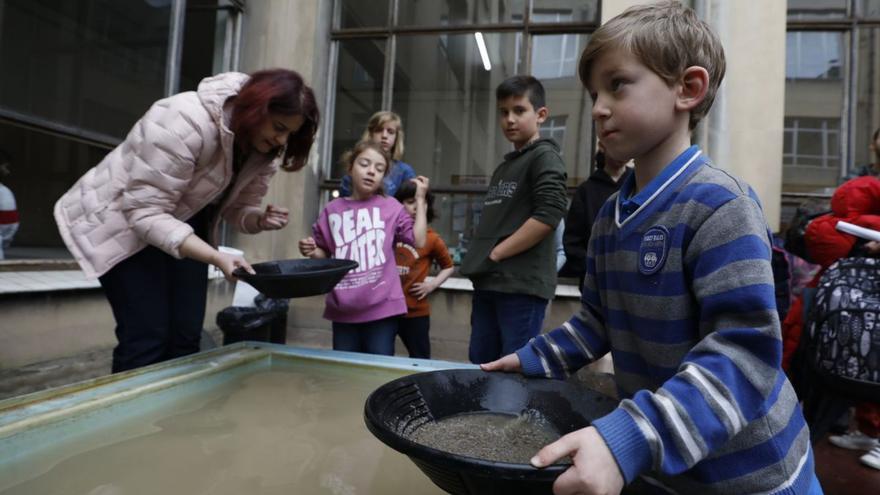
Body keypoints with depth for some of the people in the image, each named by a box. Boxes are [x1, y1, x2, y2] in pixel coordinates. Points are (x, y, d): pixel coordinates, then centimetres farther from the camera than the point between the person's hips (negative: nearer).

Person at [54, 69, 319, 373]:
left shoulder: (264, 149, -9)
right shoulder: (186, 122, -32)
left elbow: (239, 208, -2)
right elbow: (146, 213, -32)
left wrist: (261, 220, -25)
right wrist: (217, 258, -40)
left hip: (184, 226, 6)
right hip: (122, 222, -6)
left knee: (187, 336, 3)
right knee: (147, 337, -10)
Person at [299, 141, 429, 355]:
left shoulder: (391, 207, 1)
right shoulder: (332, 210, 5)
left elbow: (418, 241, -5)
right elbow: (325, 255, 15)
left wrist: (420, 199, -1)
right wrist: (312, 251, -7)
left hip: (381, 306, -2)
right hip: (343, 308, 2)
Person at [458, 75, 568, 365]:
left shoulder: (545, 157, -4)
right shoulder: (504, 166, 20)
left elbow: (549, 214, -18)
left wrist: (496, 253, -14)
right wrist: (480, 257, 7)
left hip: (522, 284, -8)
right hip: (488, 282, 8)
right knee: (480, 365, 13)